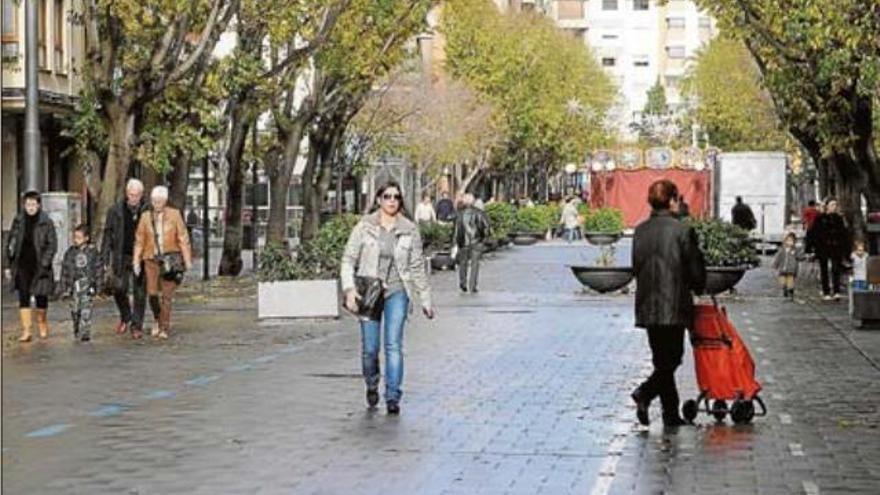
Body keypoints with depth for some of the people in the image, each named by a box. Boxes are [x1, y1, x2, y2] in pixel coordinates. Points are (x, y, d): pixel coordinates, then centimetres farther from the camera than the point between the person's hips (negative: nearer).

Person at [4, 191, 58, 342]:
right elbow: (11, 243, 10)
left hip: (39, 266, -2)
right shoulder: (18, 221, 4)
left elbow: (52, 245, -4)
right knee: (23, 298, -5)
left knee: (41, 297, 7)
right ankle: (26, 331, -5)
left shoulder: (46, 222, -4)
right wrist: (9, 265, 7)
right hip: (22, 266, 2)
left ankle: (42, 326, 30)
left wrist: (45, 264, -14)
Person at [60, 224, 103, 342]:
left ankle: (85, 333, -6)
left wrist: (98, 286, 1)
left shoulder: (92, 252, 0)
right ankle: (76, 331, 26)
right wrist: (64, 288, 4)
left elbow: (99, 269, 4)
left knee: (86, 310, -8)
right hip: (74, 285, 3)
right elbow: (65, 270, 7)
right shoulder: (70, 252, 5)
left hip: (87, 284, -3)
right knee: (75, 309, 7)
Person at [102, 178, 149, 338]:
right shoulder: (116, 211, 2)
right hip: (122, 257, 1)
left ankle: (136, 325, 12)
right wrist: (105, 260, -1)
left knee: (140, 292, 1)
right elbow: (108, 235, 4)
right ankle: (125, 317, 20)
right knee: (119, 288, -6)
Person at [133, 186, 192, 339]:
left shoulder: (174, 214, -1)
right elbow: (139, 240, 8)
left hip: (170, 259, -2)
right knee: (152, 293, -4)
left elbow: (183, 237, 0)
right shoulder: (146, 216, 5)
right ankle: (159, 321, 19)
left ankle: (164, 328, 3)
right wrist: (136, 261, 4)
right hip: (151, 259, 2)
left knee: (166, 294, -5)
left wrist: (187, 259, -2)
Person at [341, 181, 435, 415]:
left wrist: (426, 300, 9)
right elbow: (348, 259, 0)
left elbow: (417, 267, 8)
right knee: (370, 348, 2)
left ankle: (393, 397, -3)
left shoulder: (409, 230, 2)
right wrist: (349, 288, -13)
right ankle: (372, 385, 30)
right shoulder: (365, 226, -1)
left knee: (394, 345, -8)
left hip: (397, 292, 0)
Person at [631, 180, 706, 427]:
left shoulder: (640, 231, 6)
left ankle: (671, 413, 16)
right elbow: (695, 270, -7)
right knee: (671, 358, 1)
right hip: (673, 305, -6)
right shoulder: (682, 230, -11)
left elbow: (636, 266, 11)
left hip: (647, 305, 6)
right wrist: (699, 288, 13)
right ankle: (645, 393, -20)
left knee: (662, 360, 13)